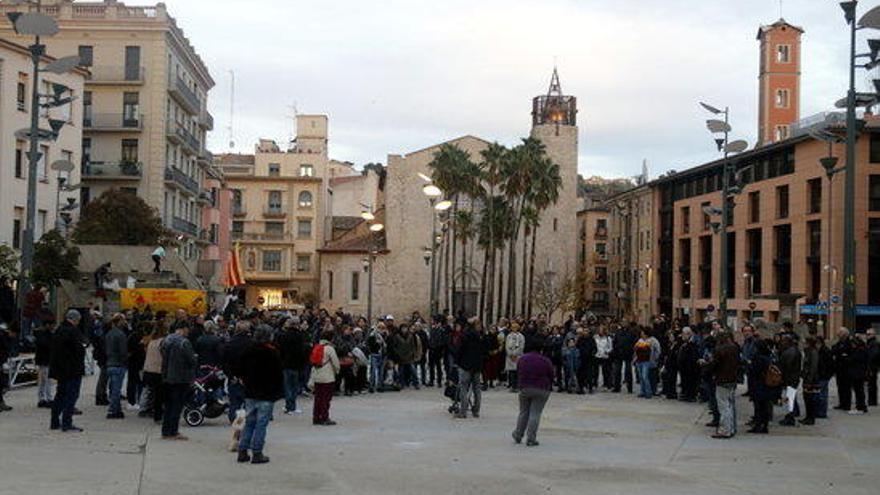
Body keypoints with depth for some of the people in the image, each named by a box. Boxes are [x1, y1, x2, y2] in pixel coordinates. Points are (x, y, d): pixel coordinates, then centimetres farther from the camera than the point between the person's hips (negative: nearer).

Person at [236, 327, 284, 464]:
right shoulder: (272, 353, -10)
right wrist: (279, 392, -3)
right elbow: (278, 374, -10)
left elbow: (242, 372, 14)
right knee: (261, 424, -3)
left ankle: (242, 451, 12)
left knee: (249, 422, 13)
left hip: (250, 394, 6)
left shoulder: (248, 352, 7)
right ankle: (257, 454, -3)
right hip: (266, 395, -6)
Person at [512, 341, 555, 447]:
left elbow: (518, 374, 9)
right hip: (541, 390, -2)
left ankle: (518, 436, 20)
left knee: (523, 412, 16)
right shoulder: (545, 361, -3)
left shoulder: (522, 359, 5)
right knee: (535, 414, 0)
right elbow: (551, 376, 1)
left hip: (524, 389, 2)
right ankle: (531, 439, -2)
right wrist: (549, 388, 15)